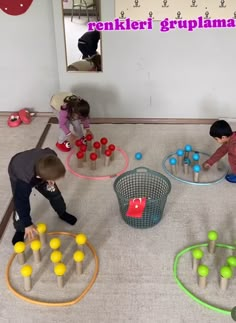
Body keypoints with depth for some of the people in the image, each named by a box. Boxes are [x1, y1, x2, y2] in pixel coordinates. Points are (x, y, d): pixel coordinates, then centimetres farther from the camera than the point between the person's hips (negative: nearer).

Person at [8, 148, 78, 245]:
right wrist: (27, 224, -32)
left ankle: (62, 213, 36)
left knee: (53, 192, 6)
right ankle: (20, 230, 20)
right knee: (20, 204, -8)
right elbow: (21, 201, -37)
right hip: (18, 174, -4)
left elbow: (47, 150, -15)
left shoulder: (50, 157, -40)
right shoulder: (24, 181, -48)